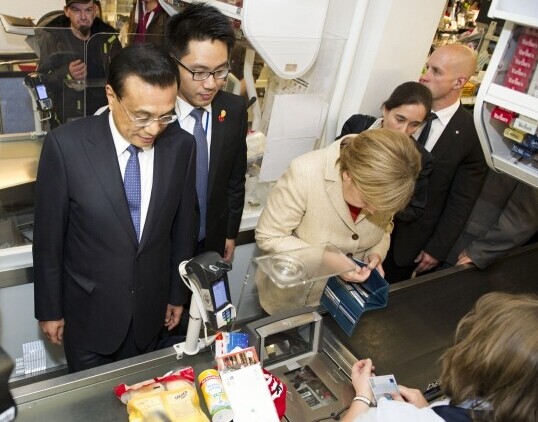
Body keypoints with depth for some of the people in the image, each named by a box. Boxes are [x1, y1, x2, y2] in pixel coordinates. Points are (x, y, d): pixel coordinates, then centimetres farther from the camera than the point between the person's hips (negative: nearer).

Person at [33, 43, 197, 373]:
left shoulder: (181, 146, -12)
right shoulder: (66, 145, -20)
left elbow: (183, 227, -1)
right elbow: (48, 237, -10)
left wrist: (178, 294, 8)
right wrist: (49, 309, -1)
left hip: (150, 307, 2)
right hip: (88, 311, -2)